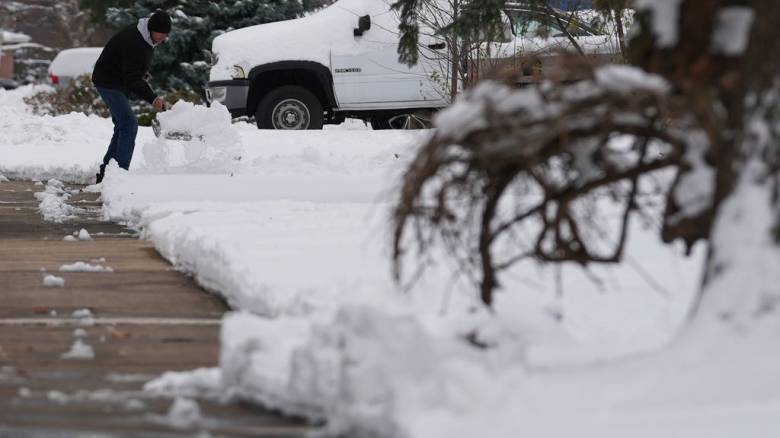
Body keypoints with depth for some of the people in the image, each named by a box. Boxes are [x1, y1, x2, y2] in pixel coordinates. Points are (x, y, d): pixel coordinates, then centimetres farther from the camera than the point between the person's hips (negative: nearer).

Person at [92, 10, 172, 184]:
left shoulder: (147, 39, 1)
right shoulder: (133, 42, -30)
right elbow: (132, 80, -32)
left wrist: (143, 75, 6)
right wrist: (153, 98, -38)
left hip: (119, 83, 10)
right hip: (108, 82, -10)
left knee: (122, 126, 11)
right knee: (129, 124, -17)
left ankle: (105, 172, 16)